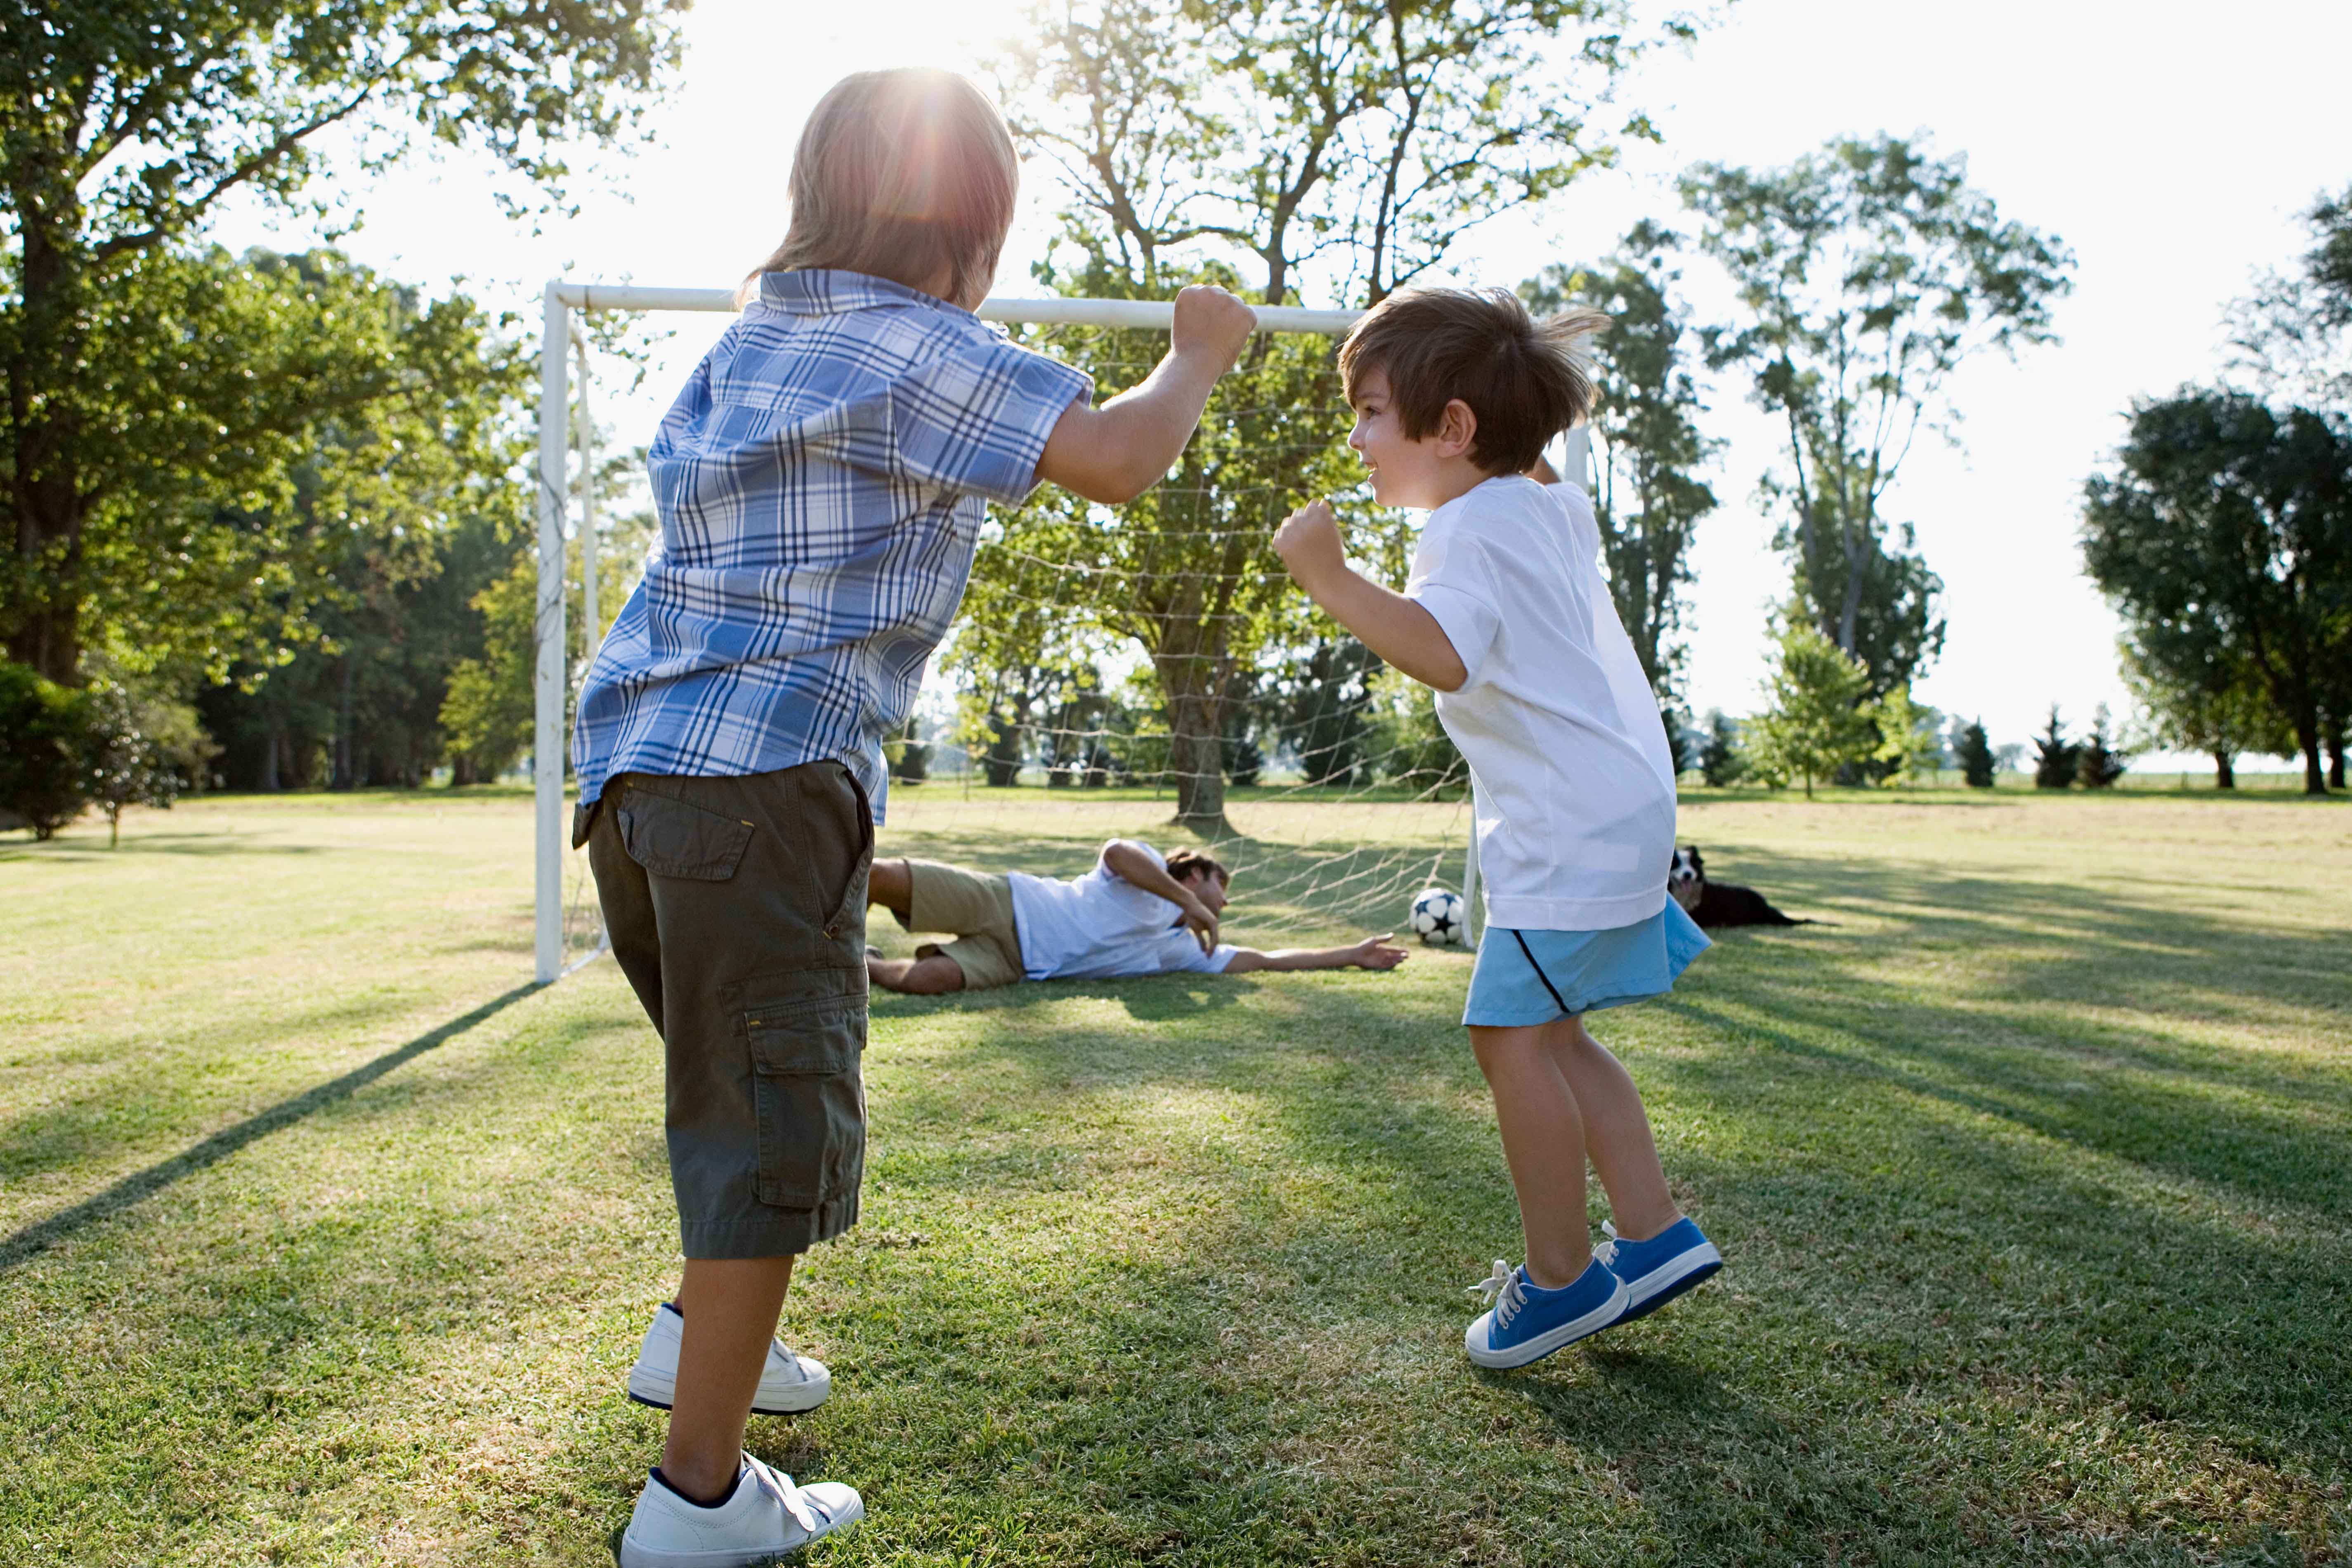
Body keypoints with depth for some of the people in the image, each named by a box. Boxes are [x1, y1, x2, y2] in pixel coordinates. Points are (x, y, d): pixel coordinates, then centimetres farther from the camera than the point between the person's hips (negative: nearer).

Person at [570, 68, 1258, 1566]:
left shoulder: (754, 337, 19)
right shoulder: (922, 350, -7)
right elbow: (1119, 457, -17)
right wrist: (1200, 355, 4)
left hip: (639, 768, 10)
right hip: (763, 777, -9)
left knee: (744, 1086, 26)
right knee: (779, 1118, -2)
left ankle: (704, 1332, 41)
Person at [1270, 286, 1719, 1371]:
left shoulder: (1470, 528, -16)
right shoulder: (1549, 510, 15)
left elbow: (1443, 655, -34)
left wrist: (1330, 579, -32)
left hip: (1573, 826, -11)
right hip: (1610, 809, 11)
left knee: (1511, 1031, -7)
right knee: (1546, 1033, 15)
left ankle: (1560, 1276, 3)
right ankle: (1654, 1235, 19)